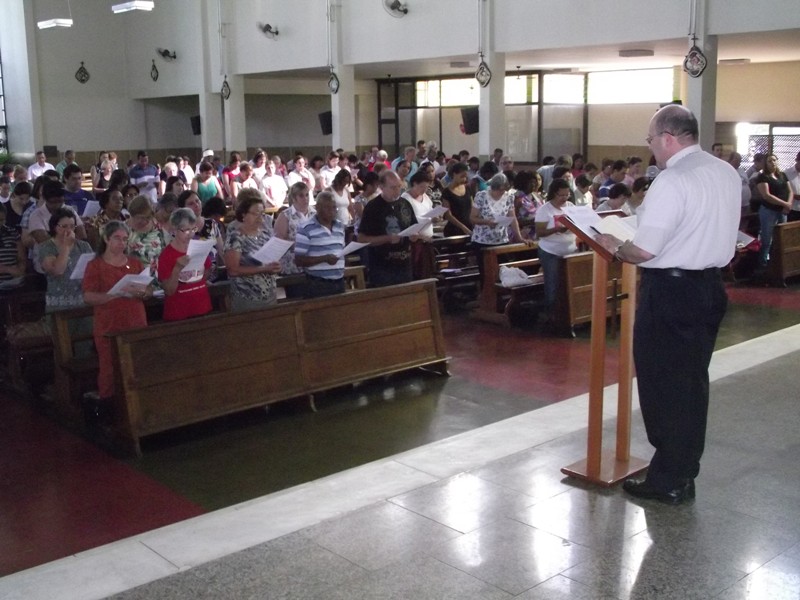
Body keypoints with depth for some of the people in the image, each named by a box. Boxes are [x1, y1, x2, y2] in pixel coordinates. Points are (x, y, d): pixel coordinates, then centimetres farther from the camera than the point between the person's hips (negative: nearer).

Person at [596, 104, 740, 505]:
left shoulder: (672, 180, -20)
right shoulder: (727, 173, 7)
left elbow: (644, 250, -23)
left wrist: (614, 247, -3)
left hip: (669, 291, -8)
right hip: (710, 286, 9)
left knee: (662, 384, 4)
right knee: (692, 380, 17)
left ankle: (668, 481, 13)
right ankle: (684, 471, 28)